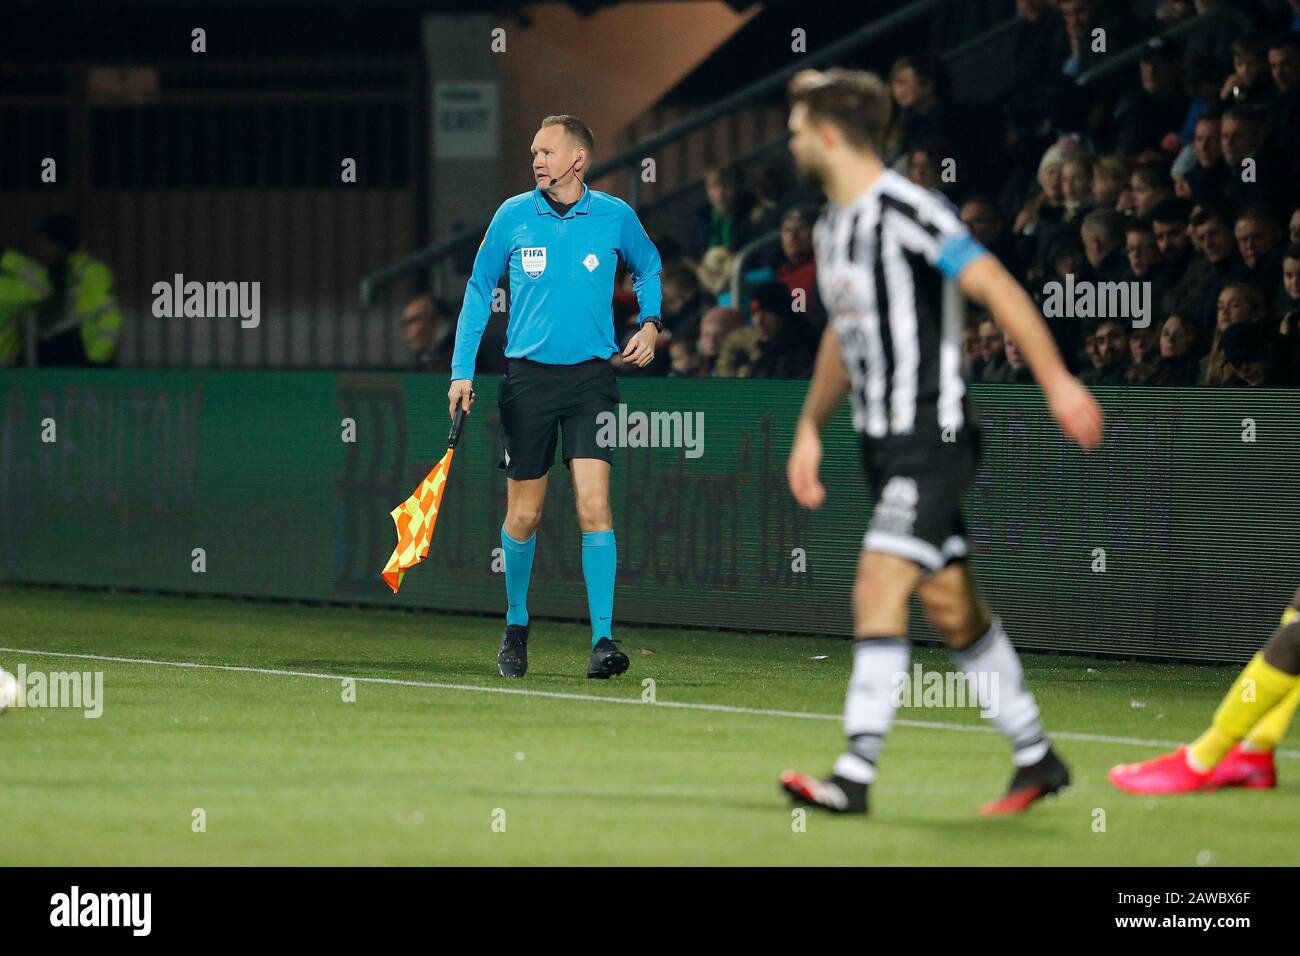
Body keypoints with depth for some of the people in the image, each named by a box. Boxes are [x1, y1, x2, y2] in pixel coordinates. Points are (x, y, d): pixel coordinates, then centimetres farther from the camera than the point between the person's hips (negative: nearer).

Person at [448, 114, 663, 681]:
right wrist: (462, 370, 5)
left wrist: (650, 323, 3)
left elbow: (648, 268, 20)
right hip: (528, 378, 1)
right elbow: (479, 289, 11)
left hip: (591, 378, -1)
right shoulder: (513, 216, 1)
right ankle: (516, 627, 27)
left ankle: (603, 639, -14)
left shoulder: (615, 217, 1)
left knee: (594, 506, -14)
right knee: (523, 515, 6)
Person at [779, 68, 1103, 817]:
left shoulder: (908, 211, -16)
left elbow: (997, 287, -19)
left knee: (879, 588, -16)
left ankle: (856, 776, -18)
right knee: (953, 608, 10)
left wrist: (1058, 382, -23)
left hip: (933, 434, -9)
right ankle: (1037, 759, 19)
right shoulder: (833, 227, 13)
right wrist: (810, 430, 22)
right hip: (885, 440, 9)